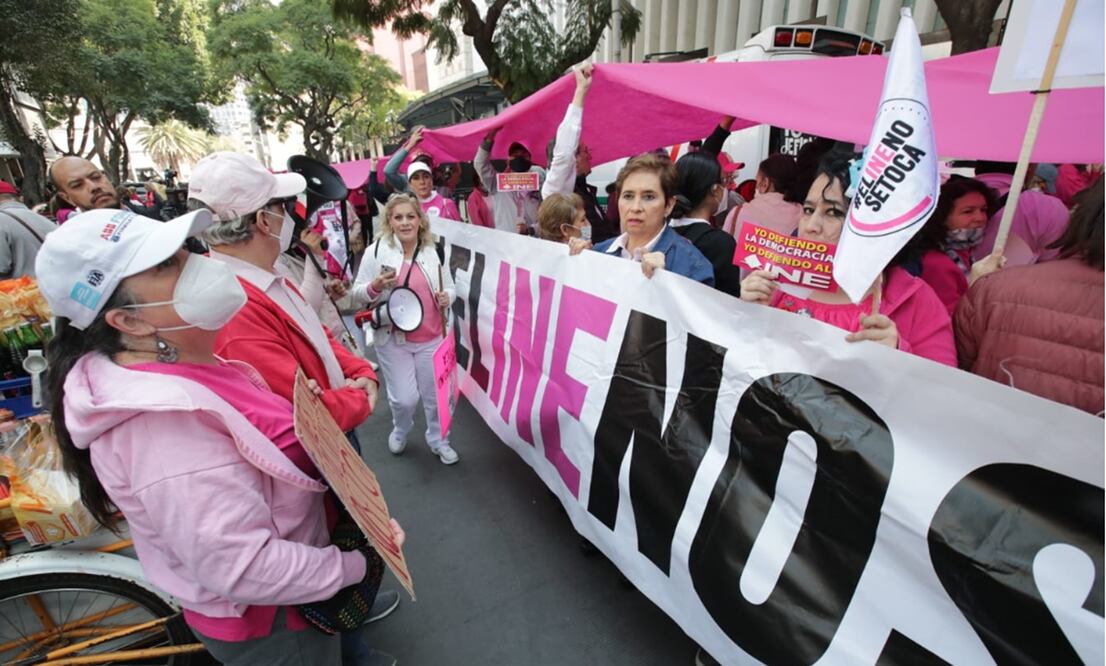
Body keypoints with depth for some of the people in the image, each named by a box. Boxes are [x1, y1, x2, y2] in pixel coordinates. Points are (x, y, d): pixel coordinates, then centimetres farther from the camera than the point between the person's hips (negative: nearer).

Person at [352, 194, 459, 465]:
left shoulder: (434, 251, 0)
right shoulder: (376, 251, -6)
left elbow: (450, 288, 10)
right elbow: (358, 294, -1)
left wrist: (446, 297, -13)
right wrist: (375, 287, -22)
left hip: (432, 337, 2)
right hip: (393, 338, -2)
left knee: (436, 395, 11)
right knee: (404, 398, 1)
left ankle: (438, 439, 37)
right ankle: (400, 431, 36)